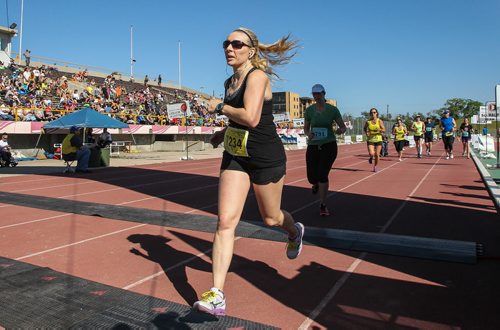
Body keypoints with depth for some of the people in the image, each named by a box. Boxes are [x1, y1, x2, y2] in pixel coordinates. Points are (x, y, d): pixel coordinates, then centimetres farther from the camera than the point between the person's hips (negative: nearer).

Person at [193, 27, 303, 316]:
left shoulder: (257, 76, -14)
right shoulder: (230, 82, 11)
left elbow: (251, 118, -29)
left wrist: (219, 107, -15)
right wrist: (224, 133, 14)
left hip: (266, 158, -6)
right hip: (235, 156, 7)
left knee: (270, 218, 14)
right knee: (225, 221, -6)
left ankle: (295, 231, 52)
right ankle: (217, 296, -3)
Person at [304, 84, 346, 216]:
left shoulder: (333, 109, -4)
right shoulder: (309, 110, 0)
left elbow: (343, 127, 1)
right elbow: (306, 128, 8)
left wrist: (340, 130, -23)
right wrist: (308, 134, -16)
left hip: (329, 145, -2)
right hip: (313, 146, 2)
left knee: (323, 175, -14)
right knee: (312, 178, 1)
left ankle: (323, 206, 3)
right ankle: (316, 183, 42)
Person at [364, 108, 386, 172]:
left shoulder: (380, 121, -3)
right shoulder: (368, 122, -1)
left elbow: (384, 130, -5)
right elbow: (364, 129, 16)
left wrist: (380, 129, -25)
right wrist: (366, 133, -4)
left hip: (378, 140, 0)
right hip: (370, 140, 0)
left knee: (377, 154, 2)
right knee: (371, 154, -16)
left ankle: (375, 166, 24)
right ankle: (371, 157, 22)